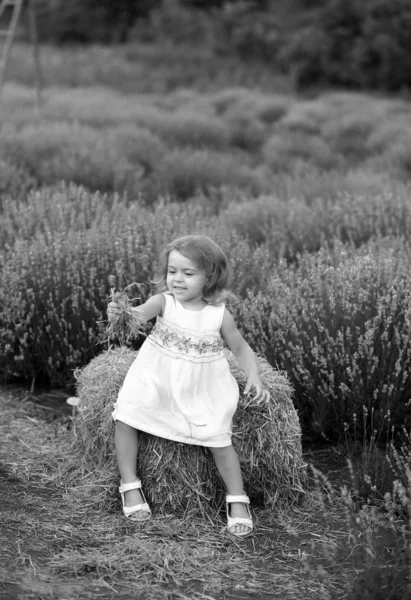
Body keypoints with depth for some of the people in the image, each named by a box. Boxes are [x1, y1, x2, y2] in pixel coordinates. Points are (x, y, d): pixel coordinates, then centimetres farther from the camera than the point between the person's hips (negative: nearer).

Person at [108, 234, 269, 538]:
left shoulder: (219, 314, -9)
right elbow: (142, 313, -33)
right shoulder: (165, 301, -12)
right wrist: (121, 312, -56)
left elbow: (241, 347, 4)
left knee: (219, 438, -13)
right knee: (125, 417, -15)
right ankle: (130, 485, 1)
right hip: (157, 382, 1)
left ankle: (237, 500, 6)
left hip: (201, 390, -1)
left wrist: (254, 376, -12)